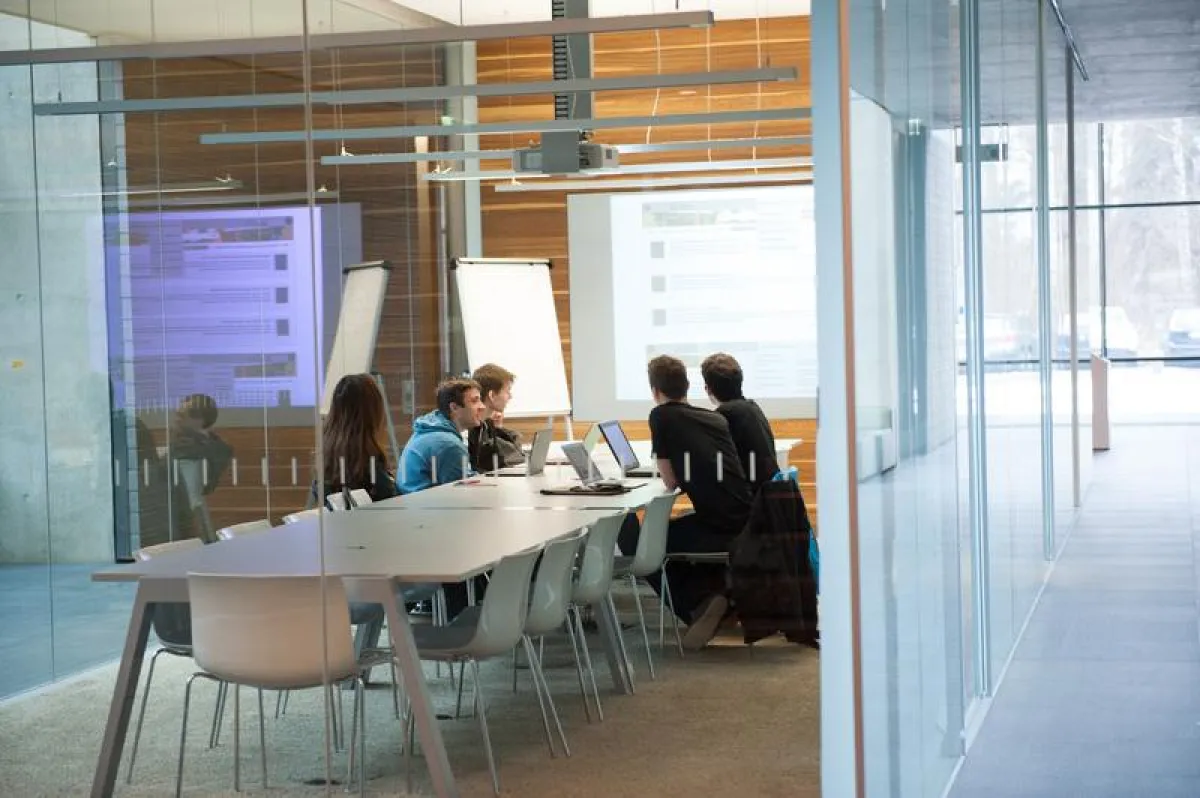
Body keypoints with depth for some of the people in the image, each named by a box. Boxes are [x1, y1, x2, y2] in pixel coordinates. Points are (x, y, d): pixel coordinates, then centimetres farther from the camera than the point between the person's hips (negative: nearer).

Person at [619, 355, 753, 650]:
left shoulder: (661, 416, -1)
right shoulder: (717, 419, 15)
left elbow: (670, 482, 2)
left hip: (717, 529, -7)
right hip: (745, 524, 7)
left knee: (632, 540, 12)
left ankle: (698, 604, -1)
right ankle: (715, 592, 19)